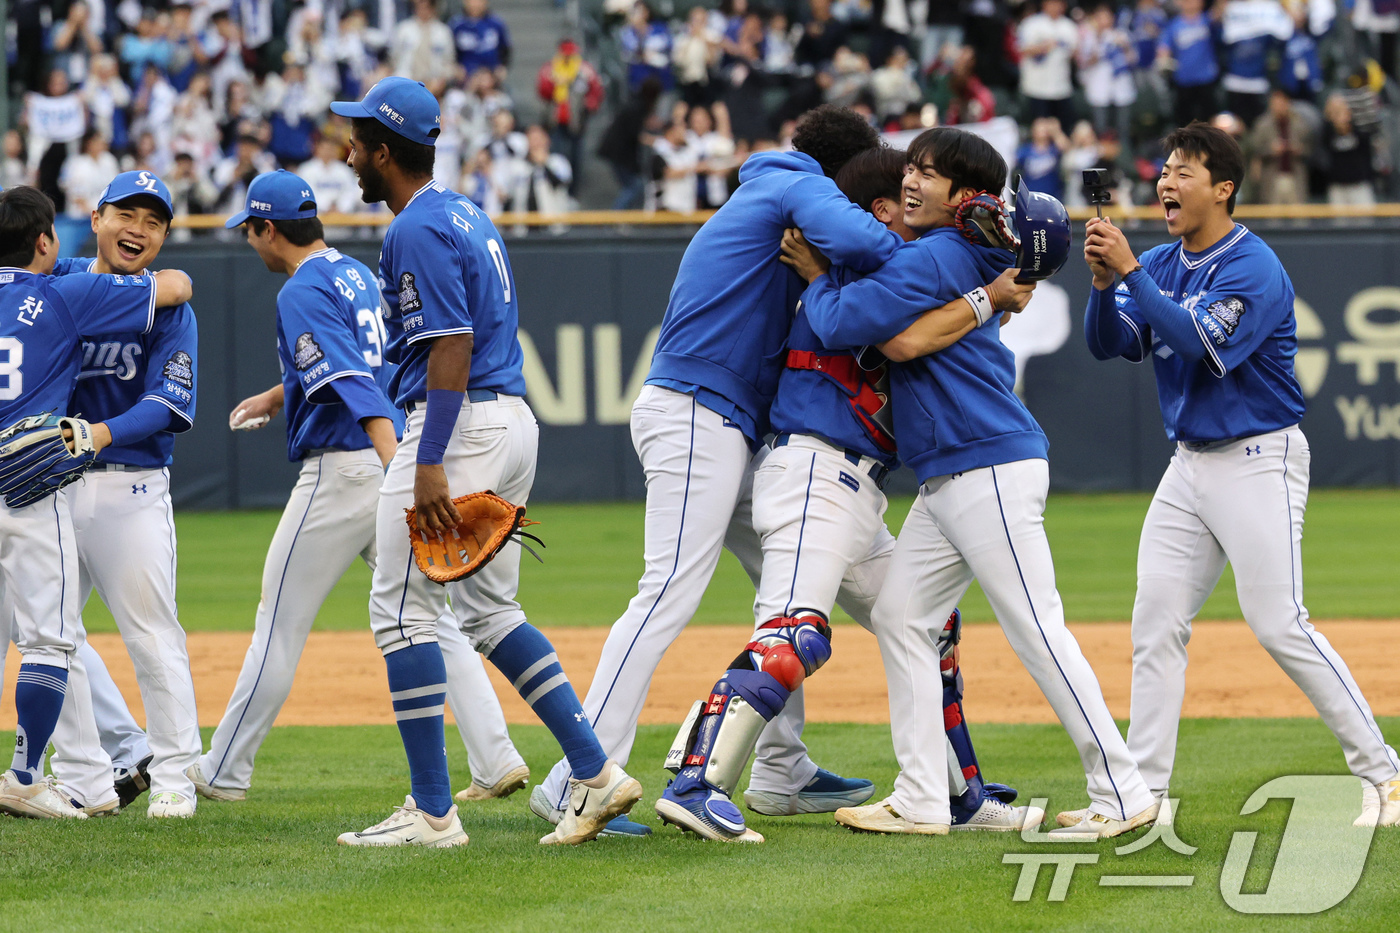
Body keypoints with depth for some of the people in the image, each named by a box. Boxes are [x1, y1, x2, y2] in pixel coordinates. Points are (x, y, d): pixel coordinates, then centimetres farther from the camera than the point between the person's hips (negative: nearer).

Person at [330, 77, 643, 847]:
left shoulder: (417, 231, -13)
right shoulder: (468, 218, 18)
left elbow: (452, 347, -21)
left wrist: (430, 464, -26)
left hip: (458, 426, -10)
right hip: (513, 419, 10)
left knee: (402, 610, -5)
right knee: (489, 609, 17)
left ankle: (432, 813, -7)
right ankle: (595, 774, 9)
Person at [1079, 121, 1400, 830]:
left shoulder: (1254, 268, -15)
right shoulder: (1162, 265, 9)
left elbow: (1197, 343, -27)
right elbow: (1108, 344, 2)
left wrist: (1130, 272, -27)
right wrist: (1105, 281, -16)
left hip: (1258, 461, -8)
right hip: (1189, 465, 8)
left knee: (1280, 626, -12)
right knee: (1156, 623, 4)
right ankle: (1142, 790, 8)